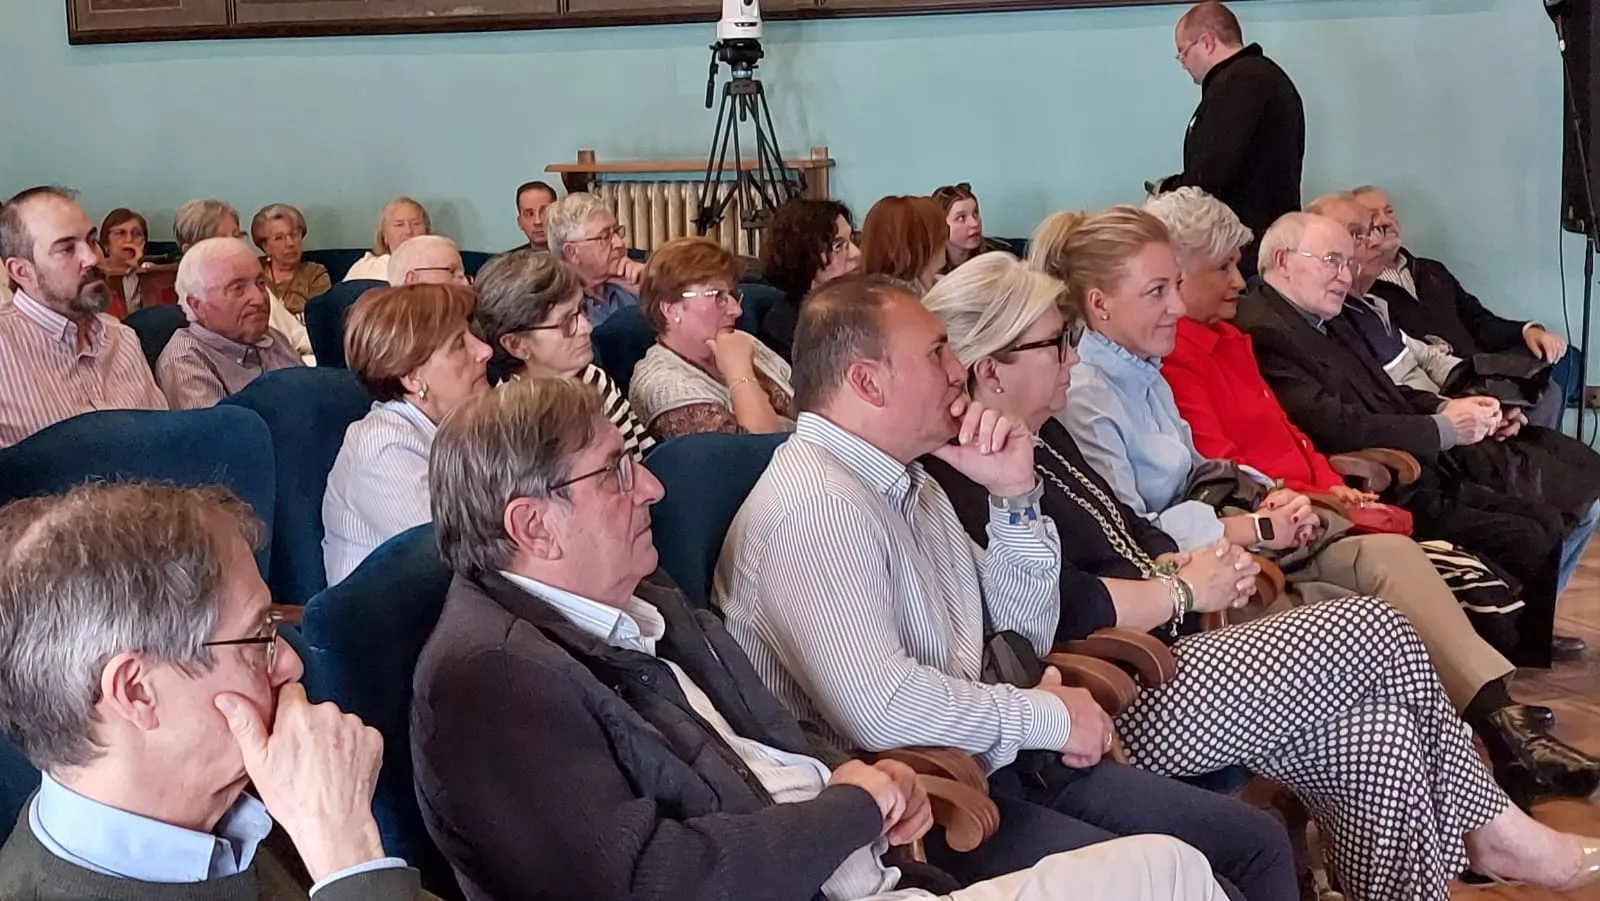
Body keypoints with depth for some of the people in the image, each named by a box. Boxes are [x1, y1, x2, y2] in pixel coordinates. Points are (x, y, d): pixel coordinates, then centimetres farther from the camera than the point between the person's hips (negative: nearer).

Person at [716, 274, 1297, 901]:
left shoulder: (910, 484, 14)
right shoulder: (813, 504, -17)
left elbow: (1025, 637, 18)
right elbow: (881, 707, -28)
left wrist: (1015, 496, 2)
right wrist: (1049, 716, -13)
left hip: (996, 761, 9)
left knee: (1258, 843, 7)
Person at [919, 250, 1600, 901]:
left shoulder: (1041, 438, 15)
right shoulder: (970, 483, -19)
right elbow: (1069, 614, -26)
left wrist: (1180, 565, 0)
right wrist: (1186, 589, -11)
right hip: (1127, 708, -10)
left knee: (1375, 732, -7)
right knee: (1377, 634, -7)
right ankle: (1493, 825, 13)